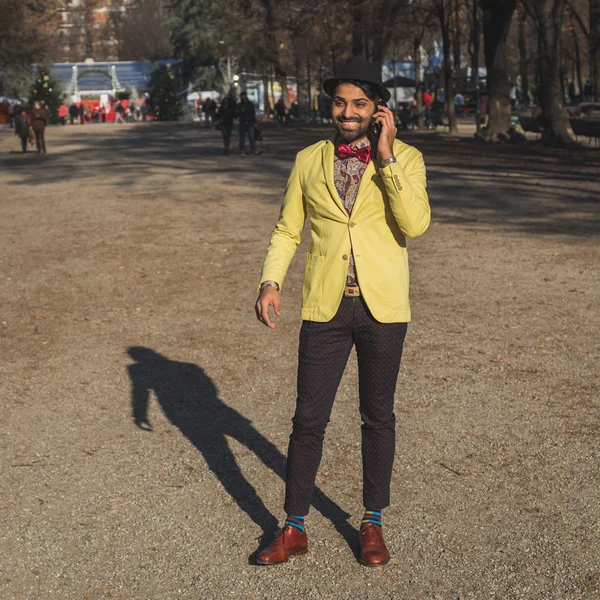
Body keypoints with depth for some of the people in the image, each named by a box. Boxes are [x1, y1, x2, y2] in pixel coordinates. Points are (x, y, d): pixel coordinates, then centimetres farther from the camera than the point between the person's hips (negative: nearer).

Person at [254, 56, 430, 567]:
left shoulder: (405, 159, -1)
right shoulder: (308, 161, 5)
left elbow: (415, 224, -16)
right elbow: (287, 230, 9)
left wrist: (386, 157, -18)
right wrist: (271, 282, -6)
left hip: (383, 308, -1)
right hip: (325, 308, 1)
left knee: (378, 416, 10)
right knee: (308, 419, 3)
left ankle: (373, 523, 26)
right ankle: (294, 529, 16)